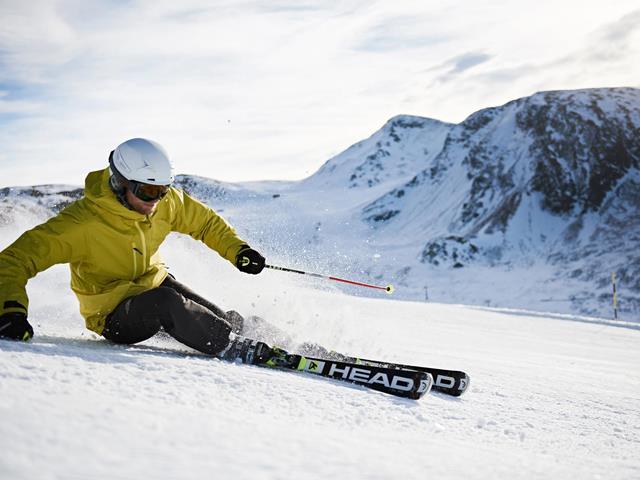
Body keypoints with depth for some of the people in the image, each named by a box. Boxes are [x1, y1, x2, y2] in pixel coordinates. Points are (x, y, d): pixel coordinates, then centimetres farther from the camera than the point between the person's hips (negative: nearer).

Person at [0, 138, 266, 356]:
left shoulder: (166, 202, -12)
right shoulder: (83, 221, -27)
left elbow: (205, 221, 8)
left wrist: (237, 249, -5)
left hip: (155, 283, 6)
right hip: (113, 313, -6)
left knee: (219, 320, -15)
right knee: (166, 303, -36)